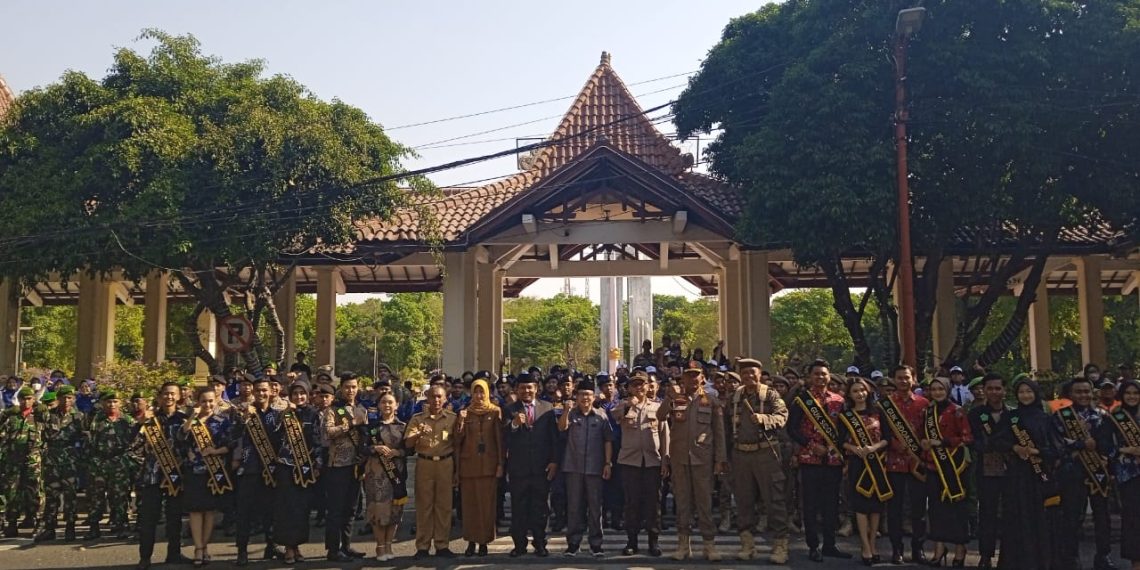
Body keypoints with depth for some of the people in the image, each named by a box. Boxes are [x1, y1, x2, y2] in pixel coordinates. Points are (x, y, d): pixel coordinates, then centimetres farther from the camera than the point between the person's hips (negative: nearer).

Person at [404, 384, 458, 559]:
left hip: (445, 463, 0)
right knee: (423, 504, 2)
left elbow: (457, 444, 7)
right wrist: (419, 434, -24)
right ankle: (422, 546, 7)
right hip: (424, 463, 0)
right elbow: (408, 444, -4)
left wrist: (457, 469, 6)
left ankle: (442, 545, 11)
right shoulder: (417, 418, 4)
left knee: (444, 504, 4)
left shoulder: (453, 418, 4)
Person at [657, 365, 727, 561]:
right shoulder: (675, 400, 9)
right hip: (679, 457, 1)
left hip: (702, 457, -1)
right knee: (682, 500, 6)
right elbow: (660, 417, -6)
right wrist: (670, 398, -20)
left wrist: (720, 459, -3)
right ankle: (683, 543, 12)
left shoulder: (711, 402, 6)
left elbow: (719, 432, 4)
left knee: (704, 501, -1)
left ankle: (709, 543, 4)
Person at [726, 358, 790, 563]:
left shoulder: (770, 394, 0)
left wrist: (763, 419, -29)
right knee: (743, 500, 9)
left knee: (775, 499, -3)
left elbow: (782, 416, -12)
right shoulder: (734, 397, 11)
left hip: (766, 452, -4)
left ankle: (780, 545, 2)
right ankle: (747, 544, 18)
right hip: (740, 453, 4)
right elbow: (728, 425, 14)